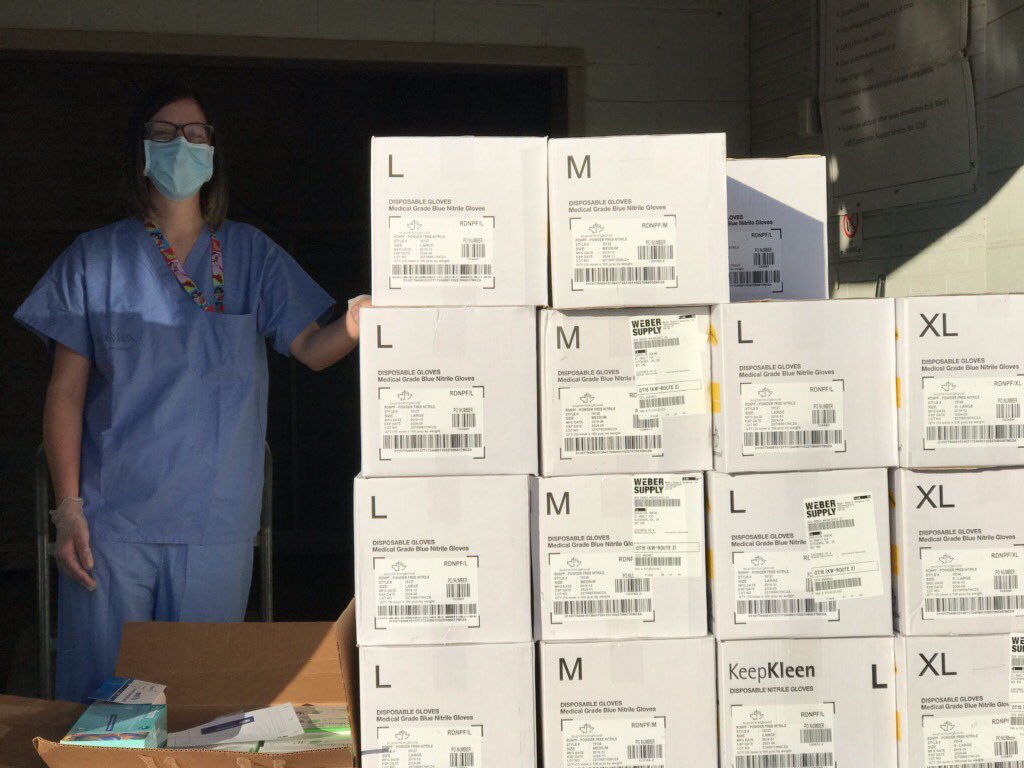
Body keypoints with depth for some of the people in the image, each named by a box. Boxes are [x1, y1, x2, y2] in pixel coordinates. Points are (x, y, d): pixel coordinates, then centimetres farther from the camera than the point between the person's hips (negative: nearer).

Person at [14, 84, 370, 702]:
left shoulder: (251, 254, 6)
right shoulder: (97, 258, 2)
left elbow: (311, 348, -3)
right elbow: (67, 391, 1)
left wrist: (356, 326, -26)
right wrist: (67, 506, -6)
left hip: (218, 521, 1)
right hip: (115, 517, -1)